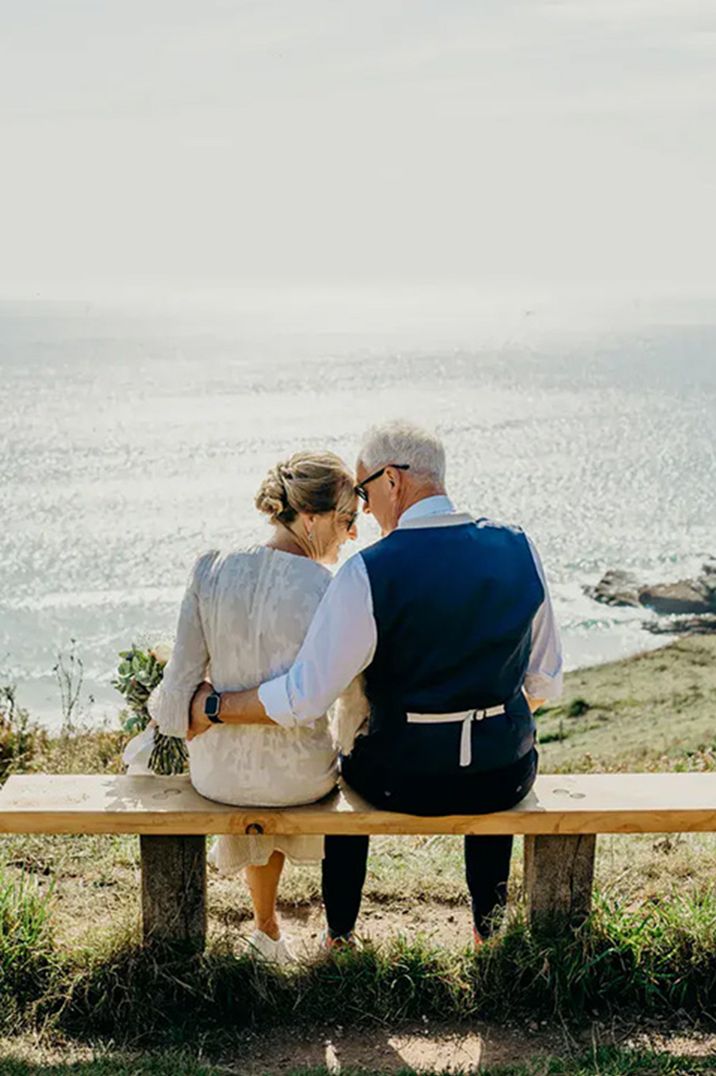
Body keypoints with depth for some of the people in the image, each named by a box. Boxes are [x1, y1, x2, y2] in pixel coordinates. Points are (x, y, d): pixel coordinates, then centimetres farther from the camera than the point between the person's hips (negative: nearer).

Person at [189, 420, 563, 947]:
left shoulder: (368, 573, -18)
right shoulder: (519, 549, -4)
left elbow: (304, 698, -17)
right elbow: (546, 682, 4)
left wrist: (212, 708, -2)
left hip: (406, 780, -3)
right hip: (508, 774, 3)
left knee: (347, 765, 32)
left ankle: (340, 934, 44)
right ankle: (490, 924, 50)